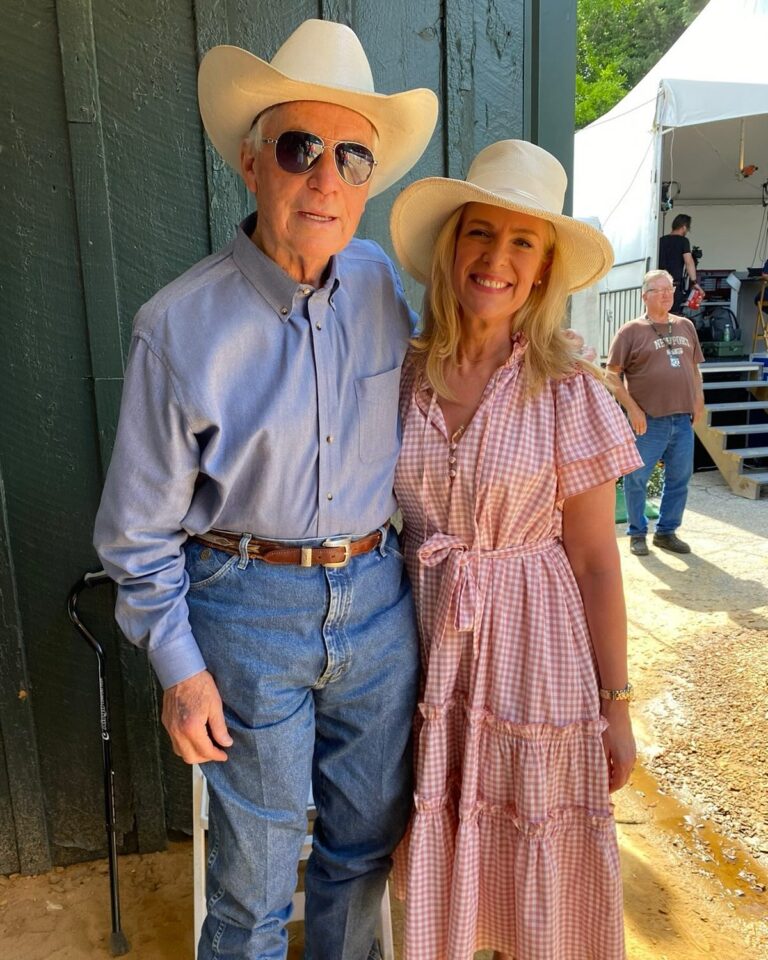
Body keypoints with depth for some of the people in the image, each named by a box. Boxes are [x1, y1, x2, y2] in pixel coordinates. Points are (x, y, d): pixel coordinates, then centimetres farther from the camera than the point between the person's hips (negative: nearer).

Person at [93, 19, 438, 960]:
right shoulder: (180, 325, -14)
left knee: (368, 841, 22)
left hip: (377, 596, 4)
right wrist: (178, 665, -5)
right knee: (254, 870, 14)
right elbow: (139, 524, -6)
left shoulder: (381, 282, -2)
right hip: (248, 609, -3)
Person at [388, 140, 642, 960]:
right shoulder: (402, 377, -3)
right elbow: (382, 522, 6)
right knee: (434, 867, 20)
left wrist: (615, 705, -3)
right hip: (425, 644, 3)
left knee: (538, 874, 15)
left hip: (533, 649, -2)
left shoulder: (569, 393, -10)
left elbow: (595, 562, -6)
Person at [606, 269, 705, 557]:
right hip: (648, 421, -5)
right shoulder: (631, 331, -3)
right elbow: (612, 374, -7)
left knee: (679, 479, 11)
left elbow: (694, 368, 21)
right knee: (637, 479, 2)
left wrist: (698, 400, 9)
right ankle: (637, 534, 19)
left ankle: (666, 532, 26)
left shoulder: (686, 326, 13)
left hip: (683, 420, 5)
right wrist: (633, 409, -13)